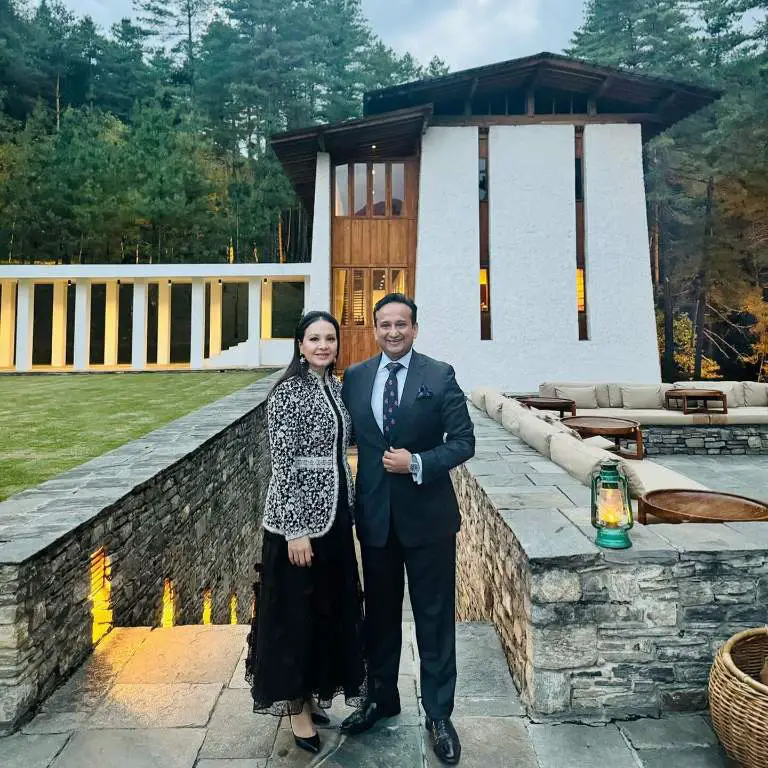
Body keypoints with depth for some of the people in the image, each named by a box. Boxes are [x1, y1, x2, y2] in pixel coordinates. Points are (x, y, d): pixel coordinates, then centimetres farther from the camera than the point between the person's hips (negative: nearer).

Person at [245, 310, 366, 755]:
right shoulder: (289, 391, -14)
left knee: (332, 607, 18)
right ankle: (296, 707, 28)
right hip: (300, 517, -8)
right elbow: (283, 465, -17)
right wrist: (295, 529, -18)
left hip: (335, 514, 8)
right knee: (295, 611, 8)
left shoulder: (336, 386, 8)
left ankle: (312, 693, 39)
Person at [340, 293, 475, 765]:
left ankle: (439, 714, 30)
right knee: (380, 613, 19)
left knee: (435, 617, 10)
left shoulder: (440, 376, -6)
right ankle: (381, 697, 42)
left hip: (427, 514, -2)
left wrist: (418, 464, -20)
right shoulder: (355, 377, 3)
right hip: (374, 515, 3)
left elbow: (464, 441, -7)